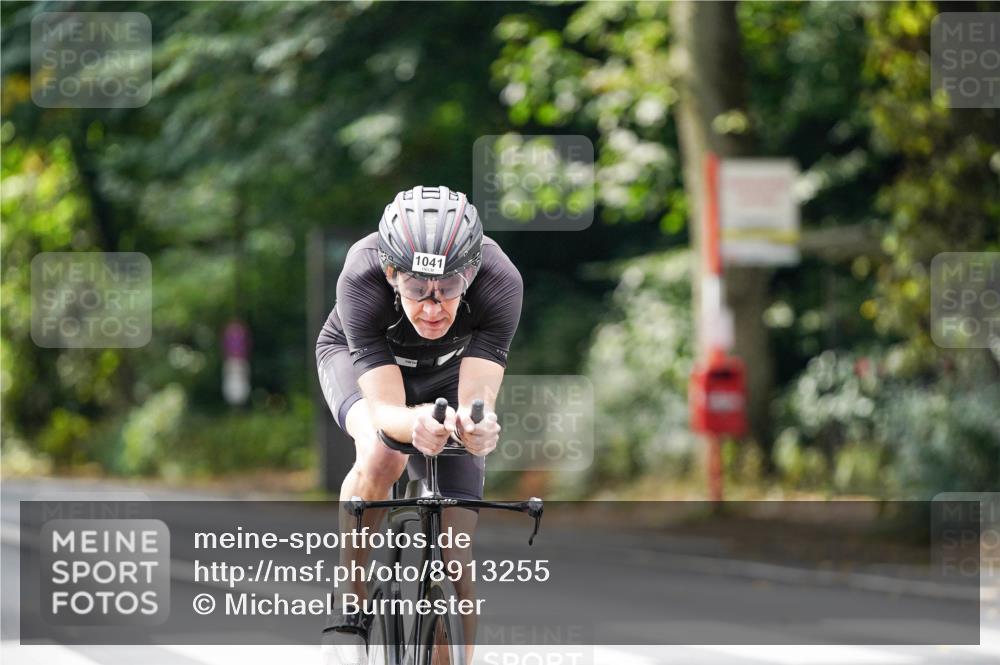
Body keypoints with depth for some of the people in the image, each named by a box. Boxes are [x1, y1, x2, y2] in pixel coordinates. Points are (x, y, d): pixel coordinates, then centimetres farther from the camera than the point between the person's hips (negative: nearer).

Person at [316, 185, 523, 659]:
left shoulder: (499, 282, -38)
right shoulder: (361, 279, -40)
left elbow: (477, 399, -41)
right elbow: (384, 409, -43)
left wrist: (476, 425, -65)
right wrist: (418, 423, -65)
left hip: (448, 371, 1)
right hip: (356, 357, -1)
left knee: (455, 557, -8)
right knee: (381, 453, -35)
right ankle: (349, 606, -18)